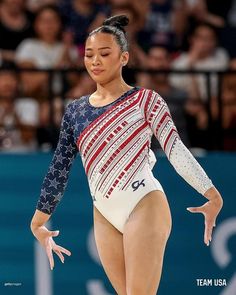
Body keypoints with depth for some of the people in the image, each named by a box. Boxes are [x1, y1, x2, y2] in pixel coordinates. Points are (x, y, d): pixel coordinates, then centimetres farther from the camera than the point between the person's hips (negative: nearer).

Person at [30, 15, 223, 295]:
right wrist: (38, 222, 15)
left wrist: (212, 195, -22)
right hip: (104, 216, 5)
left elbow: (176, 150, -11)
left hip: (144, 206, -5)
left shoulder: (144, 100, -2)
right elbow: (59, 168, 14)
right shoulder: (76, 110, 11)